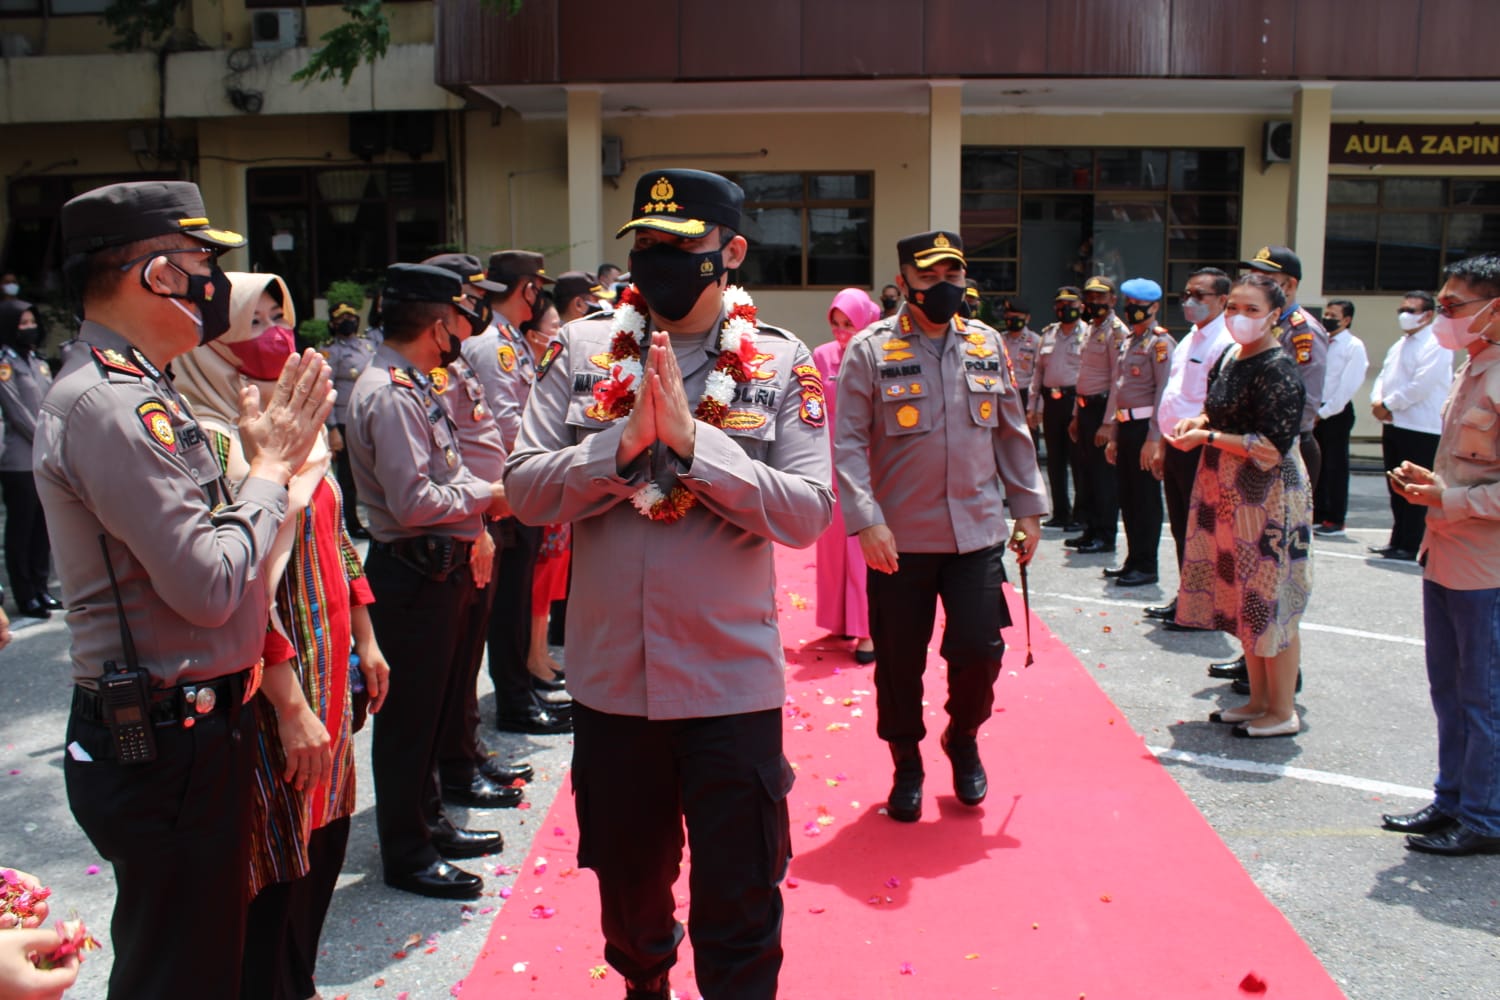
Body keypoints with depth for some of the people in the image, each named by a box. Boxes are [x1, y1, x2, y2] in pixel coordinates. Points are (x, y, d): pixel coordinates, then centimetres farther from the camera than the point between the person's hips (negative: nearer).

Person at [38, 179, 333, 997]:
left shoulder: (130, 391, 12)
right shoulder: (110, 406, -20)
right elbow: (209, 585, -23)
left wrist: (273, 451, 4)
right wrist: (272, 464, -12)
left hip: (178, 731, 10)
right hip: (165, 745, -10)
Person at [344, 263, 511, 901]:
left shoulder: (413, 385, 12)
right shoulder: (390, 393, -20)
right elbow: (413, 501, -26)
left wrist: (476, 516, 7)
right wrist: (484, 496, -14)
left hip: (441, 567, 11)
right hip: (414, 576, -10)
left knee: (434, 705, 21)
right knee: (409, 714, 3)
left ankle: (428, 823, 37)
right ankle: (406, 855, 17)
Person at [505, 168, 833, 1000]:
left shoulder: (779, 364, -4)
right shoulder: (582, 351, 1)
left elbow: (808, 513, -14)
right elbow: (524, 488, -6)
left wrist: (692, 441, -21)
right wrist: (624, 445, -20)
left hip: (732, 680, -2)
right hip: (609, 675, 3)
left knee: (740, 909, 10)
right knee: (626, 882, 24)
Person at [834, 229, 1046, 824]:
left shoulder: (987, 345, 8)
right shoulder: (871, 350, -5)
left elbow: (1013, 433, 14)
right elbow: (848, 442, -9)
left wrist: (1028, 508, 12)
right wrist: (865, 521, -18)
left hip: (978, 531, 3)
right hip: (899, 539, -2)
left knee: (980, 649, -1)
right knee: (899, 661, 7)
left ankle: (964, 741, 29)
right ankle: (906, 765, 29)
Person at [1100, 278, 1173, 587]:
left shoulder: (1160, 341, -9)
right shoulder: (1127, 342, 17)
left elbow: (1164, 392, -15)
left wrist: (1153, 439, -20)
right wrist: (1112, 436, 17)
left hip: (1145, 427, -8)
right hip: (1125, 426, 8)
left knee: (1146, 498, -2)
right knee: (1127, 496, 13)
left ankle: (1146, 566, 6)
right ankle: (1133, 559, 23)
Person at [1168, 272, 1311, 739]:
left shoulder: (1277, 369, -17)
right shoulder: (1230, 358, 9)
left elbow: (1272, 447, -21)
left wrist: (1207, 437, -18)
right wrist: (1199, 421, 2)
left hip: (1268, 496, -9)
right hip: (1230, 494, 9)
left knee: (1270, 601, 0)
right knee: (1244, 601, 15)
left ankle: (1282, 713, 13)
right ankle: (1258, 700, 27)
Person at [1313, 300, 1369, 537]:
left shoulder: (1354, 346, -6)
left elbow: (1348, 385, -13)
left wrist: (1324, 412, -14)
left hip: (1337, 414, -6)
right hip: (1315, 413, 6)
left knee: (1335, 468, -1)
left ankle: (1335, 521, 6)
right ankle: (1318, 517, 19)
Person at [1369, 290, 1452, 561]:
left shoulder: (1436, 345, -9)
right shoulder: (1399, 346, 19)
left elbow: (1421, 384, -18)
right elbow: (1383, 376, 17)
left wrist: (1388, 404, -12)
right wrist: (1377, 401, -3)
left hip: (1421, 429, -9)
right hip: (1393, 426, 9)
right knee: (1396, 488, 13)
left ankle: (1409, 546, 0)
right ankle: (1397, 541, 21)